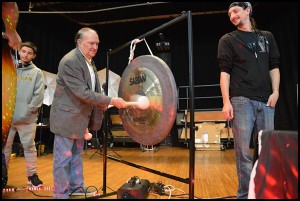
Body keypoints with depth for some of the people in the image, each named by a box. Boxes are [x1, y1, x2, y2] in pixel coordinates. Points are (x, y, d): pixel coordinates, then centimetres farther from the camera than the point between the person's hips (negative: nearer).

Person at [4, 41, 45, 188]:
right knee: (5, 146, 10)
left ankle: (32, 174, 16)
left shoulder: (37, 73, 3)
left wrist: (27, 111, -11)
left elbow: (38, 95, -4)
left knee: (29, 146, 5)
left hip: (27, 118, -2)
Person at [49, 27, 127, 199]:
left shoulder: (89, 60, 10)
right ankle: (61, 194, 16)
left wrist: (101, 101, 8)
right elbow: (83, 93, -26)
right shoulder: (70, 62, -21)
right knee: (63, 157, 2)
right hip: (67, 117, -9)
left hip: (80, 116, 9)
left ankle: (76, 186, 34)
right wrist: (110, 101, -24)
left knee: (76, 154, 19)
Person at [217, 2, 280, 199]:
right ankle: (245, 194, 7)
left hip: (266, 101, 3)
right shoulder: (228, 40, 9)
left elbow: (274, 66, 15)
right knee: (243, 149, -3)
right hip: (241, 100, -3)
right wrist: (226, 101, -11)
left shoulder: (267, 37, 19)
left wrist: (275, 92, 0)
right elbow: (225, 71, -1)